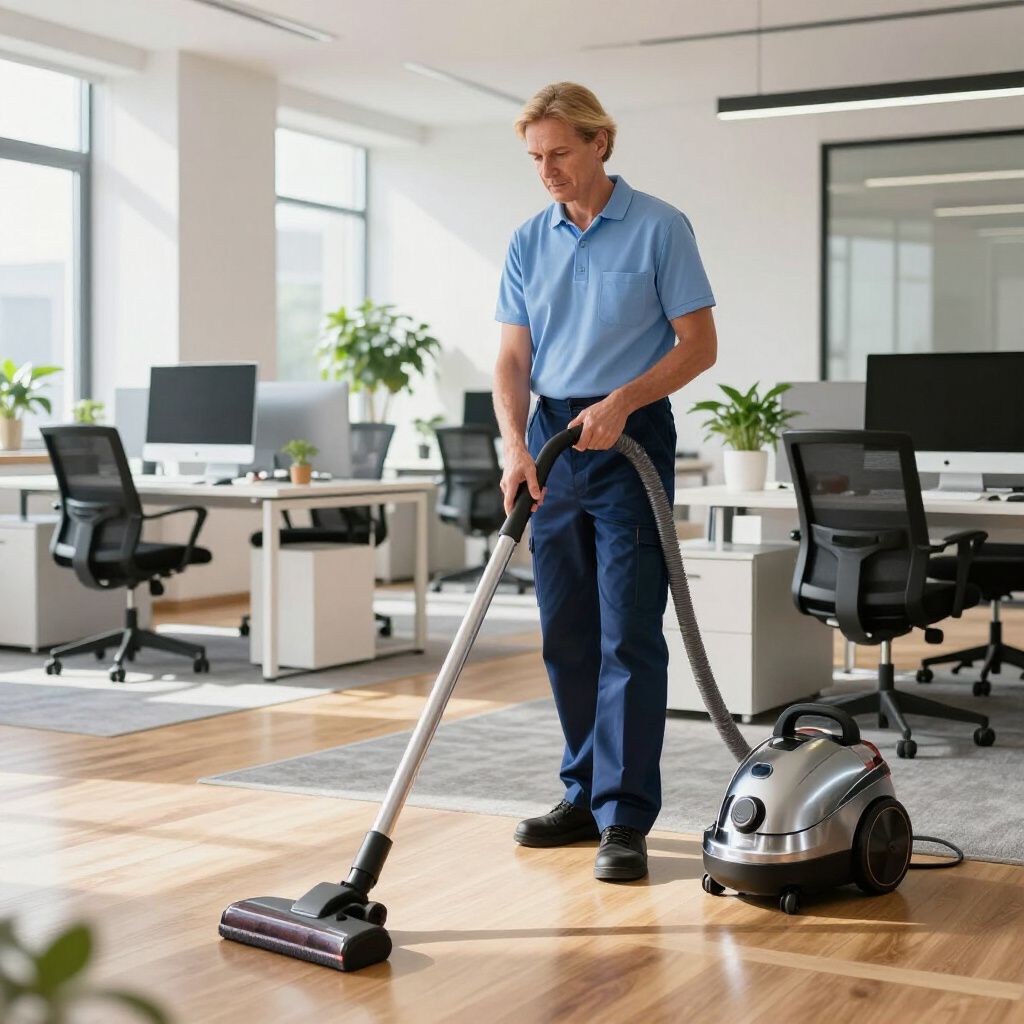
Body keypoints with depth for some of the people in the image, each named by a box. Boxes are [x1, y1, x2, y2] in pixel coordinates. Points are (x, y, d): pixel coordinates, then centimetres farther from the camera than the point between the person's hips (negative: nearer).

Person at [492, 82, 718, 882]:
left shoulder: (659, 228, -5)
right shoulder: (529, 242, 9)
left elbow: (699, 345, -6)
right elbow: (514, 359, 4)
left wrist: (619, 403, -19)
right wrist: (517, 446, -12)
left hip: (630, 439, -5)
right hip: (551, 439, 6)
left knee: (629, 635, -8)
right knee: (566, 635, 9)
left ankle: (625, 819, -5)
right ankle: (586, 795, 21)